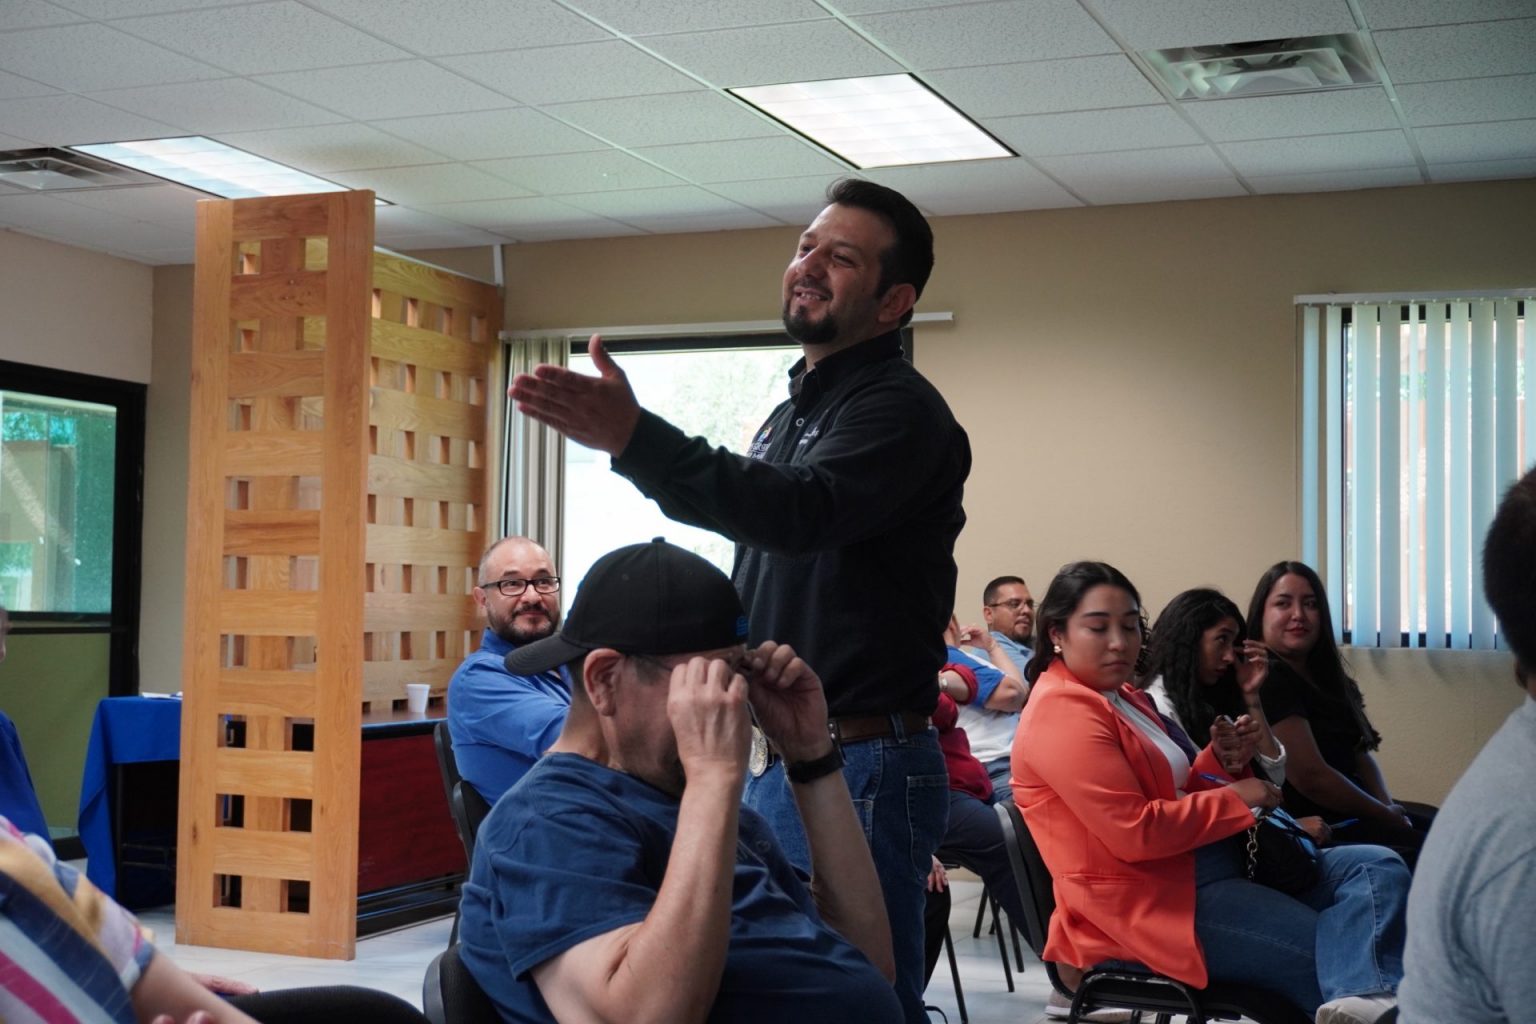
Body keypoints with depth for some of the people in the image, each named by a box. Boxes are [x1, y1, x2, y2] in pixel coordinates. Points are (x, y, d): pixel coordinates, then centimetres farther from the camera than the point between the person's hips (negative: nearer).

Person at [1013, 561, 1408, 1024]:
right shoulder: (1061, 713, -15)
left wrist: (1223, 761, 2)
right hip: (1151, 900, -10)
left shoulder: (1120, 696, 19)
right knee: (1331, 950, -17)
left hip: (1197, 864, 10)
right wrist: (1234, 800, -12)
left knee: (1377, 868, -6)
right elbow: (1134, 833, -24)